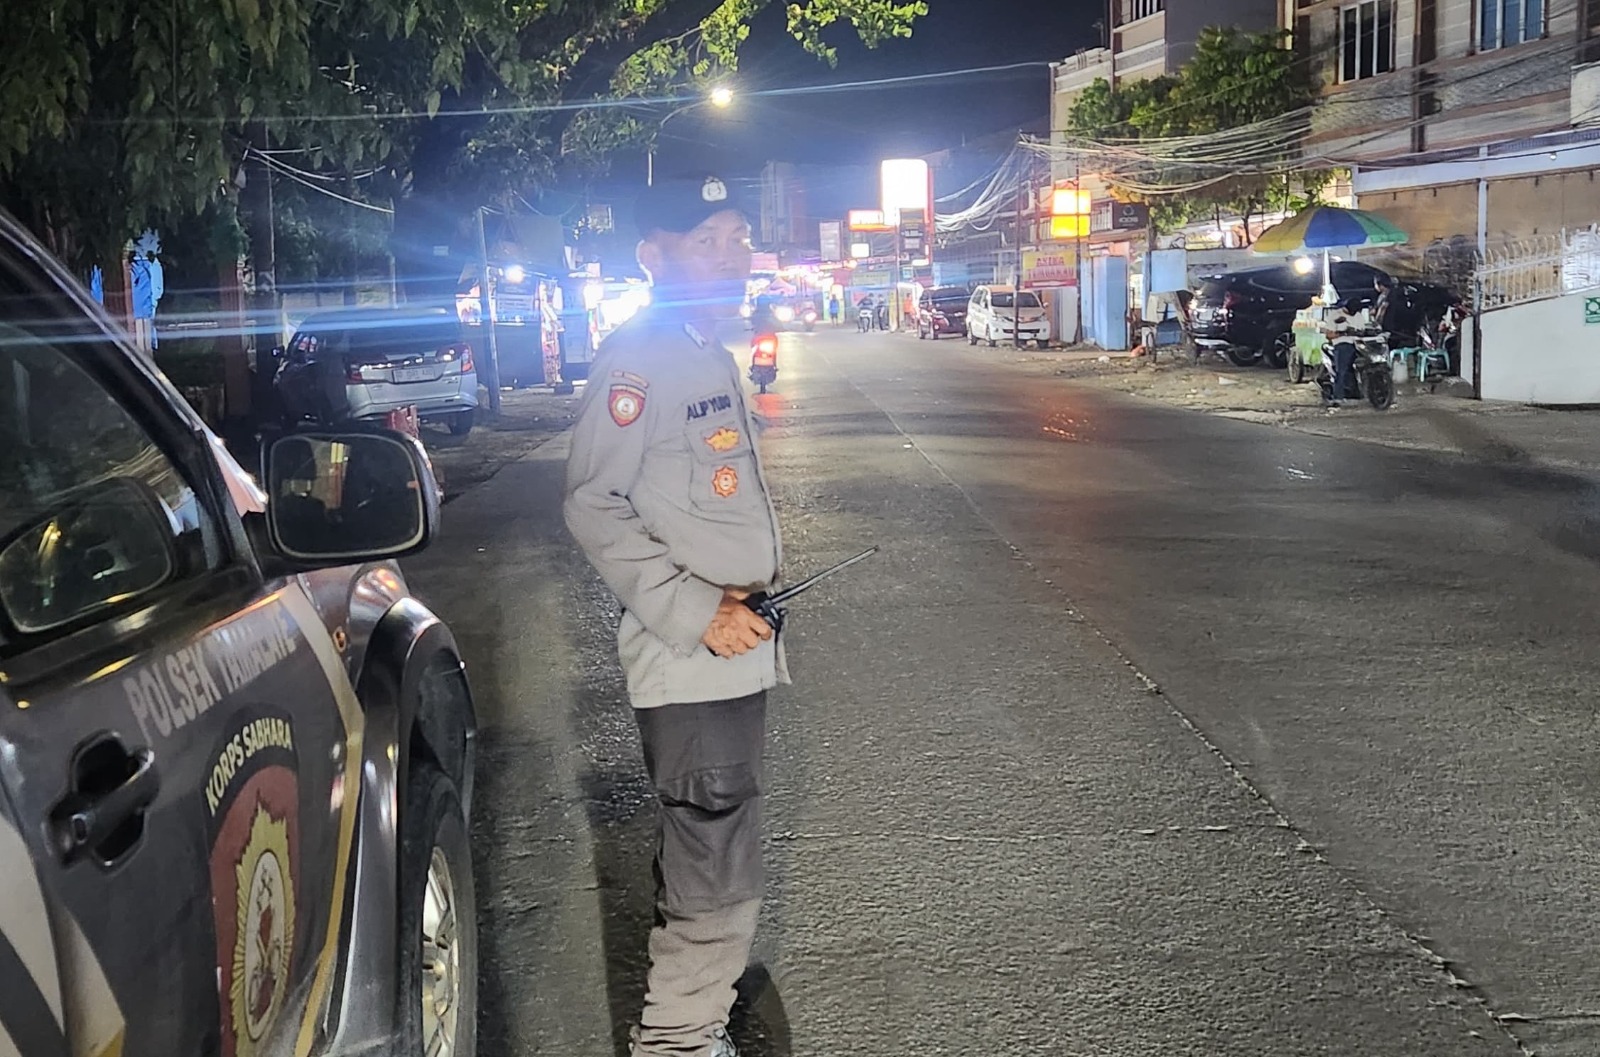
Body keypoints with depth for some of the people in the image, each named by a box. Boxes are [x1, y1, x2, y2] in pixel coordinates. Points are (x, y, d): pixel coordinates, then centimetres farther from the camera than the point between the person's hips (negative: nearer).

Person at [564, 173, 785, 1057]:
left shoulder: (711, 355, 16)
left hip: (734, 653, 10)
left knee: (702, 861, 20)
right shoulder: (638, 359, -14)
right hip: (690, 666, -10)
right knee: (715, 876, -6)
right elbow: (594, 508, -19)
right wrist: (696, 612, -22)